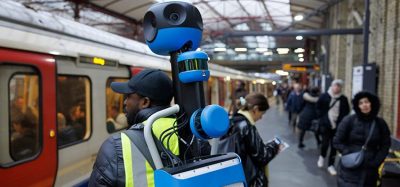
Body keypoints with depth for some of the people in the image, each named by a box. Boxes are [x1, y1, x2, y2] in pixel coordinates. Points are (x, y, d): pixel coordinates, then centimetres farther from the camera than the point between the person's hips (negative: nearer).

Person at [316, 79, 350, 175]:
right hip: (325, 124, -1)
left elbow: (346, 112, 8)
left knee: (334, 146, 5)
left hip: (337, 125, 2)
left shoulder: (344, 99, 0)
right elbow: (318, 108, 6)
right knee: (325, 143, -5)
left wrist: (341, 121, -4)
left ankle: (331, 165, 18)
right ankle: (322, 156, 28)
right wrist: (322, 117, -2)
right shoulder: (324, 96, -2)